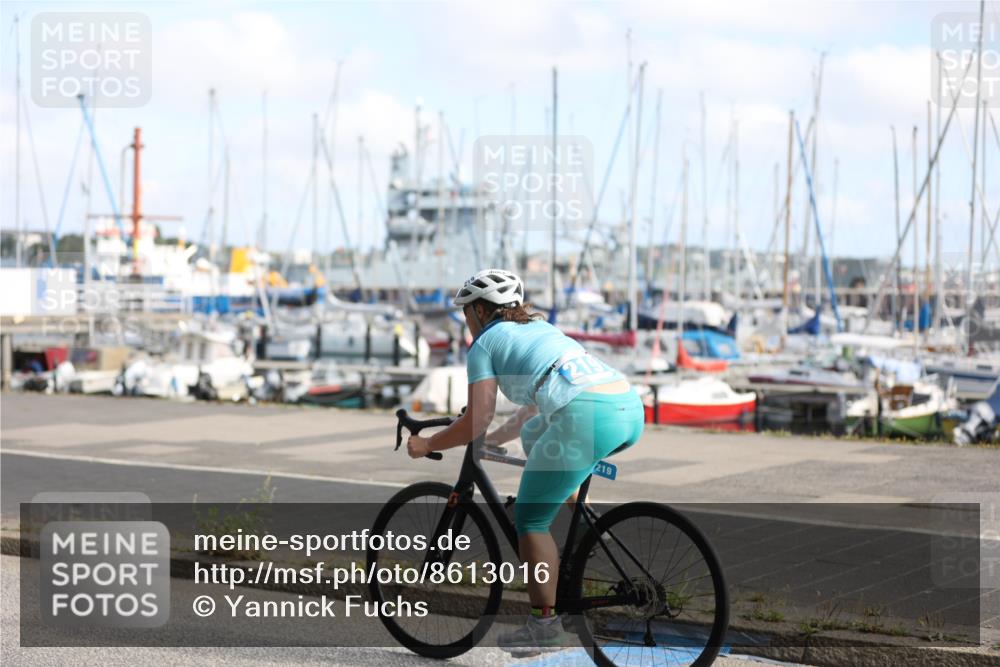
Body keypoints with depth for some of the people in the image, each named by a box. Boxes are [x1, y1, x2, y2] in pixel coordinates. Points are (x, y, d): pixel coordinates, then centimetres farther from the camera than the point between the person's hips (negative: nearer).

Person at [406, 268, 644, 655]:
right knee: (534, 434, 35)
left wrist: (426, 445, 19)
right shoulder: (539, 328, 33)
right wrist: (494, 439, 46)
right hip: (631, 408, 8)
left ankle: (544, 624, 6)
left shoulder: (485, 343, 12)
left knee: (530, 518, 7)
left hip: (588, 416, -8)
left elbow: (475, 423, 5)